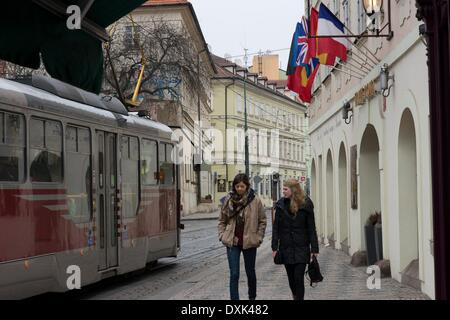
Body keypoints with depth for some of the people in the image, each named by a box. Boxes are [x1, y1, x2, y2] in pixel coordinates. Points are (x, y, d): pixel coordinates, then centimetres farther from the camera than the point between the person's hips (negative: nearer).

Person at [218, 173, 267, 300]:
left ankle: (252, 297, 36)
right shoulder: (228, 200, 0)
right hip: (232, 242, 1)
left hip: (249, 242, -1)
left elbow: (262, 221, 1)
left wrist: (258, 237, -4)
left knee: (250, 272, 15)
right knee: (234, 274, -5)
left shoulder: (255, 201, -6)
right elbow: (222, 220, 10)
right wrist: (222, 235, 1)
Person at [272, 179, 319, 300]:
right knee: (291, 278, 11)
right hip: (286, 248, 3)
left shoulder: (306, 204, -4)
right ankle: (296, 296, 32)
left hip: (301, 248, -3)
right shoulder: (281, 204, 3)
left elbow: (311, 228, -3)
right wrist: (274, 247, -1)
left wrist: (314, 249, -6)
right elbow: (276, 227, 5)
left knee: (299, 278, -8)